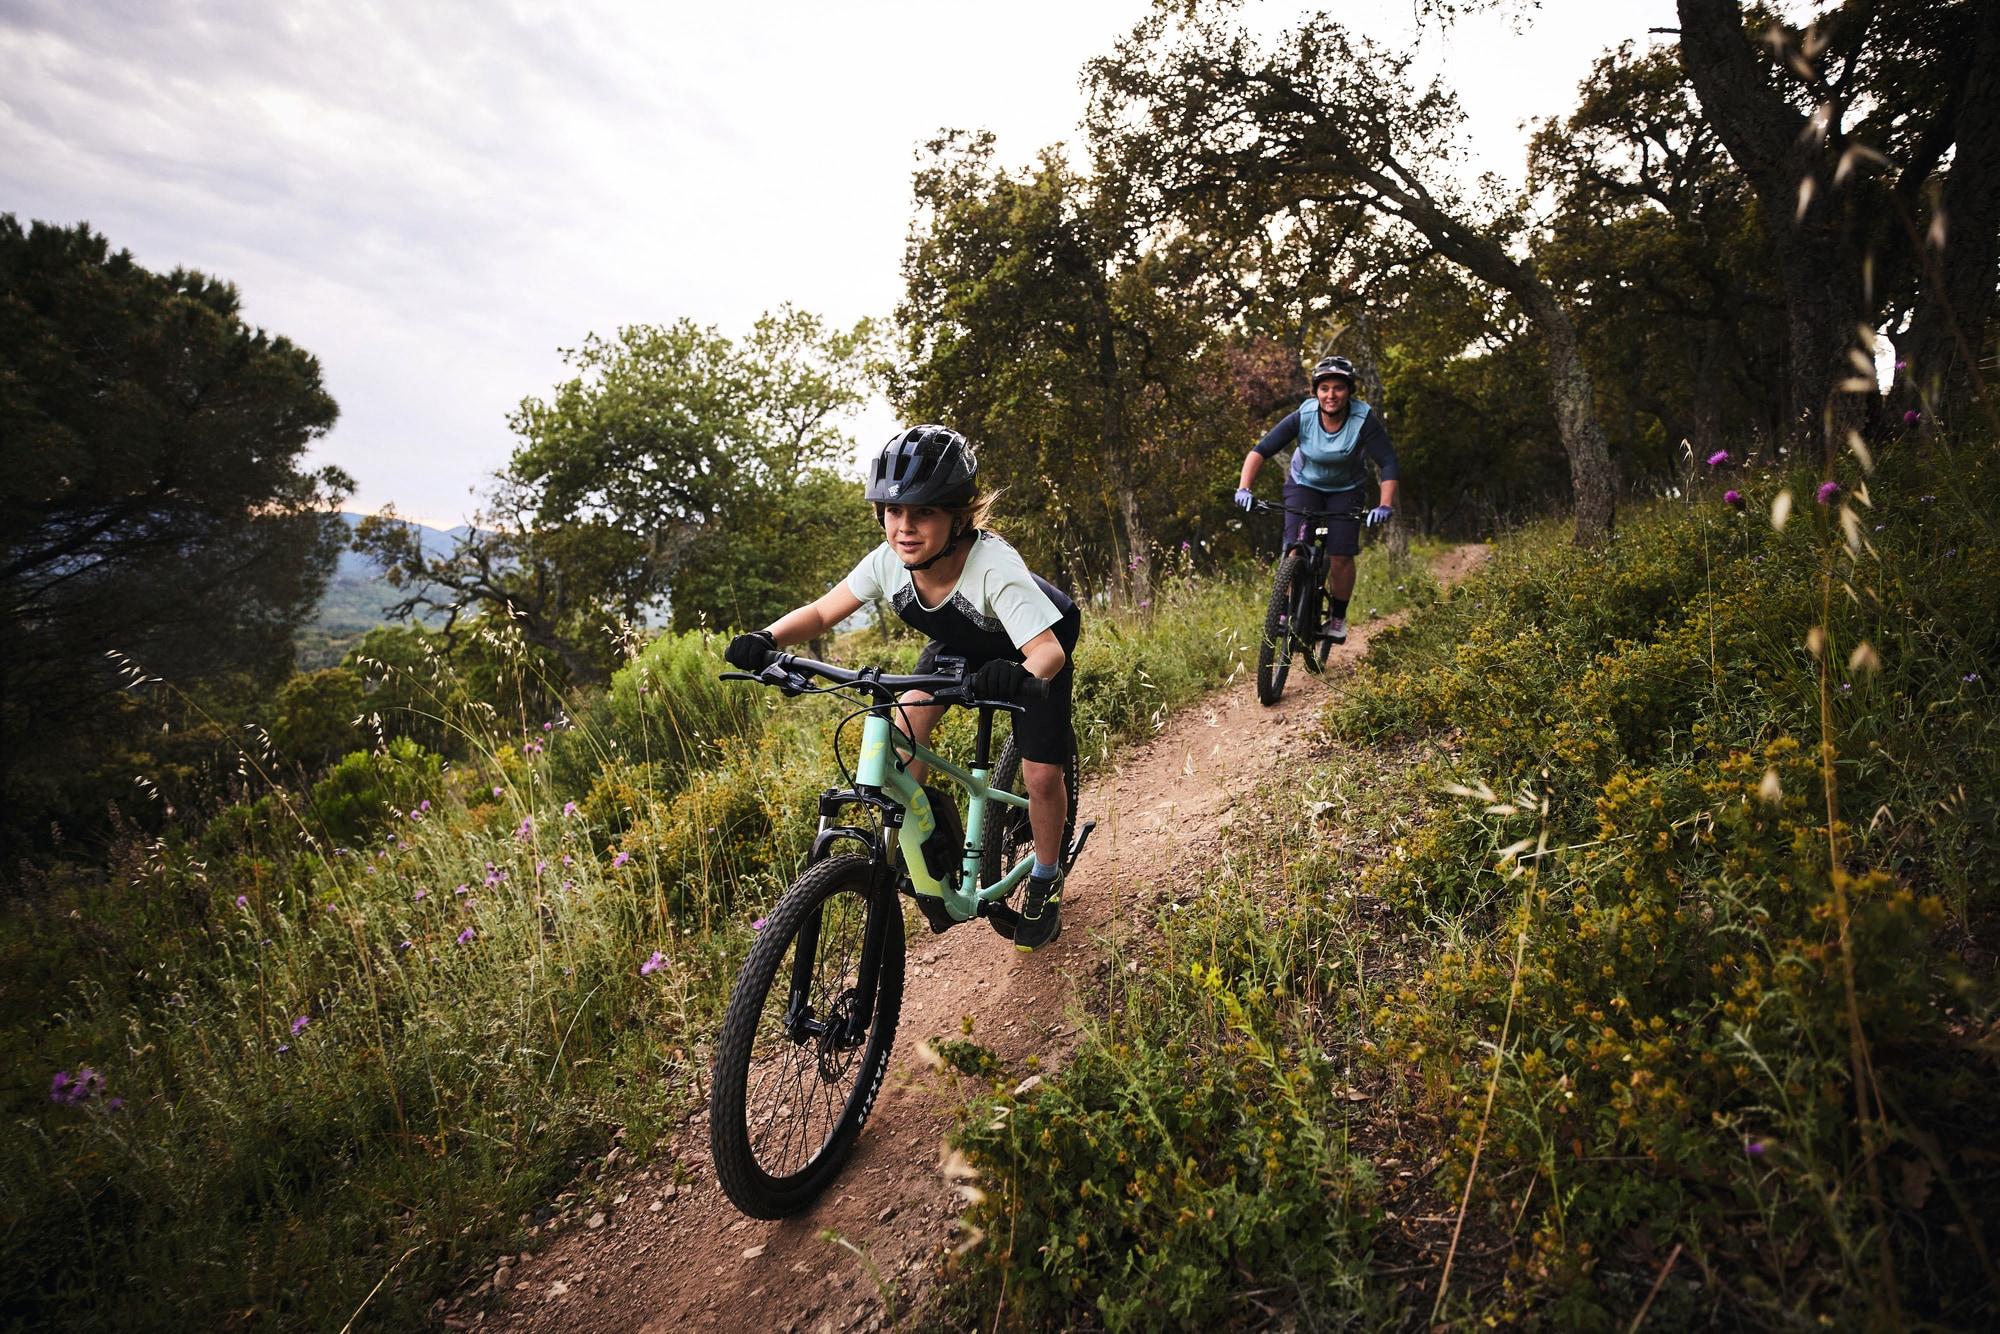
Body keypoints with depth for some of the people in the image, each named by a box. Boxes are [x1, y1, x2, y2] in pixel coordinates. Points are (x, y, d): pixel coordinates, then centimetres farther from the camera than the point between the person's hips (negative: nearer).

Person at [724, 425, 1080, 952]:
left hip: (1035, 645, -4)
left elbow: (1047, 650, -50)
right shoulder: (889, 562, -28)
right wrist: (767, 638, -39)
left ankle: (1045, 882, 18)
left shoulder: (994, 566, -42)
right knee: (906, 721, -19)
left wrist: (1021, 675, -72)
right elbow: (821, 612, -20)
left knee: (1042, 774, -10)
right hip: (961, 642, 5)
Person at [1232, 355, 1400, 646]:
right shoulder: (1302, 417, -24)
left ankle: (1338, 617, 13)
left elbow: (1388, 463, -27)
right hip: (1304, 484, 0)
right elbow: (1260, 450, -25)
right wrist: (1243, 488, -38)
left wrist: (1385, 505, -40)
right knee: (1296, 549, -18)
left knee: (1341, 555, -10)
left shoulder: (1364, 420, -26)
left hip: (1345, 490, 0)